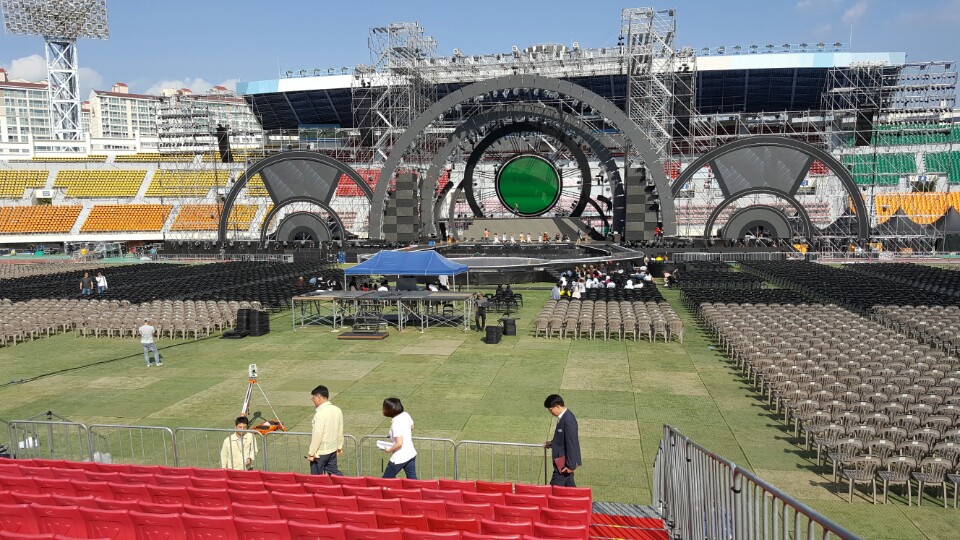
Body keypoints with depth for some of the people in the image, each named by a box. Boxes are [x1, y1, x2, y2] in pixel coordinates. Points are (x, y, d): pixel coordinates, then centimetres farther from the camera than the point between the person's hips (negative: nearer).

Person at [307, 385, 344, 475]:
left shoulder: (320, 414, -23)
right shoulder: (337, 410, 1)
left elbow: (317, 435, -22)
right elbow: (340, 431, 9)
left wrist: (311, 453, -14)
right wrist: (339, 446, 19)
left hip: (320, 452, -7)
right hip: (332, 449, 7)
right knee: (333, 471, 17)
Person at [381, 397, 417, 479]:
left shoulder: (396, 423, -23)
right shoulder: (406, 415, -2)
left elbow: (399, 443, -26)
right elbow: (411, 427, 18)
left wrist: (389, 450, -12)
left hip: (399, 458, -8)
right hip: (411, 454, 8)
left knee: (386, 480, 9)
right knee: (412, 479, 12)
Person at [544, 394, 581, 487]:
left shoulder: (568, 420, -22)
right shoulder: (563, 417, 7)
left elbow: (571, 443, -22)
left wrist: (570, 465, -21)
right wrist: (552, 443, 13)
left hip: (564, 462, -10)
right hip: (563, 461, 10)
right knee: (570, 487, 15)